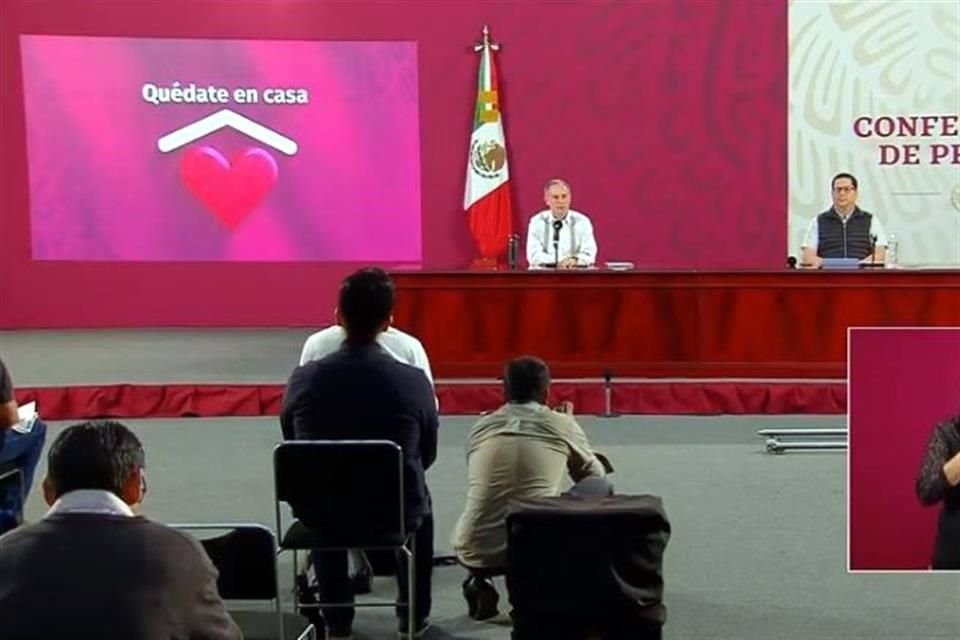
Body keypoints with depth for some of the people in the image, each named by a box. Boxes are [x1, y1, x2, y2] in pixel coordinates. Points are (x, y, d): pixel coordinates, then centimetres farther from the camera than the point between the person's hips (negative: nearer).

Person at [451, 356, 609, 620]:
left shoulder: (480, 427, 12)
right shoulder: (562, 424, 4)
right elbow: (595, 474, 22)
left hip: (475, 555, 4)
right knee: (599, 488, 16)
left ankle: (479, 585, 14)